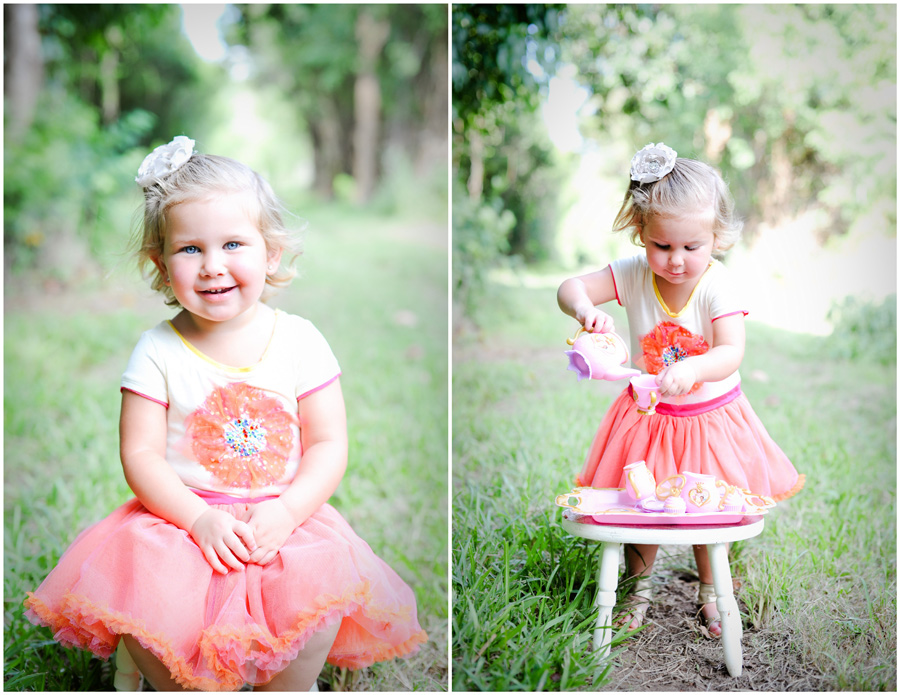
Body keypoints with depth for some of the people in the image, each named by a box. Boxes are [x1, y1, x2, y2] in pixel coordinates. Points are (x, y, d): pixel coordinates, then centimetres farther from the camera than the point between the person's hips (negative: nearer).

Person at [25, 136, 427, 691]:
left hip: (285, 520, 0)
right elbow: (140, 454, -5)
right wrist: (199, 518, -19)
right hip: (181, 517, 0)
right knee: (146, 612, -25)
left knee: (319, 603, -25)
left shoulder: (299, 340, -2)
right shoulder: (159, 351, -3)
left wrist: (287, 511, -17)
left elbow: (330, 445, -1)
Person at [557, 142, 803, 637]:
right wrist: (584, 309, -42)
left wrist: (691, 370, -52)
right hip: (649, 415, 2)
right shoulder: (633, 274, -16)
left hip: (710, 417, -1)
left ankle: (711, 592, 36)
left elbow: (732, 353, -32)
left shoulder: (715, 285, -23)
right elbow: (570, 287, -18)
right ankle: (639, 588, 34)